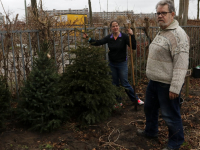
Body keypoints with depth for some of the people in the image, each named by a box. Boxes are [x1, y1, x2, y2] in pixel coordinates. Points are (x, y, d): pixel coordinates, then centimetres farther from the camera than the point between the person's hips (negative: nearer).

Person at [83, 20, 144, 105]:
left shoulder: (124, 37, -11)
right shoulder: (109, 38, -1)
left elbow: (134, 47, -19)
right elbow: (98, 43, -6)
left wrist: (132, 35, -29)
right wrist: (88, 38, -15)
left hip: (122, 63, -4)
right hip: (112, 64, 4)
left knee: (125, 84, 1)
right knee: (115, 84, 13)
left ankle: (136, 99, 22)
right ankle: (118, 101, 30)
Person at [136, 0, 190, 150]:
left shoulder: (178, 34, -19)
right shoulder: (161, 33, 13)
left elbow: (181, 64, -24)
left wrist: (175, 87, -25)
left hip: (167, 85, -10)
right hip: (154, 82, 10)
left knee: (170, 116, 6)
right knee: (150, 108, 24)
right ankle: (151, 131, 47)